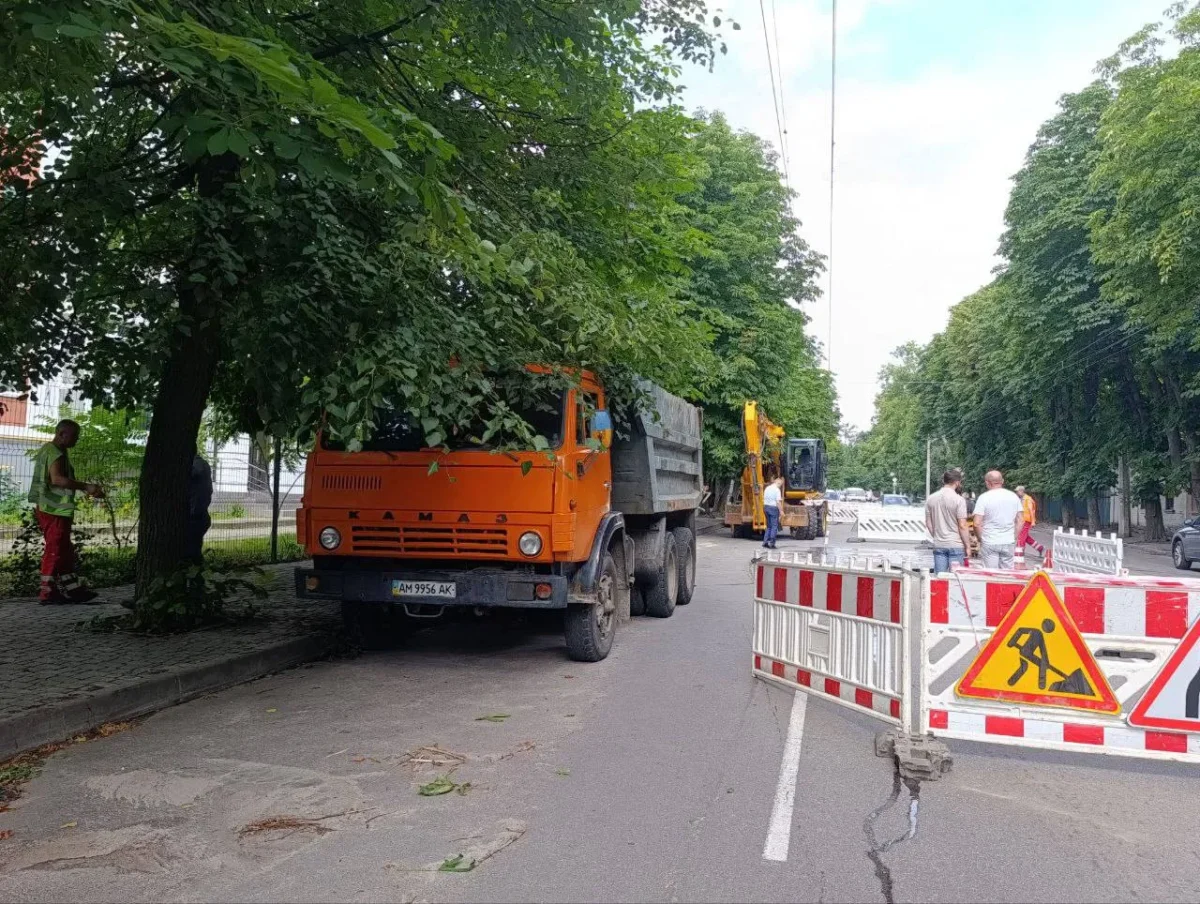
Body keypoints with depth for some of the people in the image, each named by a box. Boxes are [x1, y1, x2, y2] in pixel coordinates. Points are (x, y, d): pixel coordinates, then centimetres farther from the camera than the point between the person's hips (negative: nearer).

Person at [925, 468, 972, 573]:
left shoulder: (931, 498, 4)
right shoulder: (959, 499, -12)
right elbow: (962, 526, -13)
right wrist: (968, 546, -5)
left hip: (938, 545, 5)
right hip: (956, 545, -4)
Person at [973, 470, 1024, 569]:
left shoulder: (984, 497, -8)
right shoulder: (1014, 496, 5)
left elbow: (977, 523, -13)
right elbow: (1020, 520, 7)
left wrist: (980, 538, 2)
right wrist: (1015, 538, 14)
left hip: (989, 543, -4)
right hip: (1009, 543, 4)